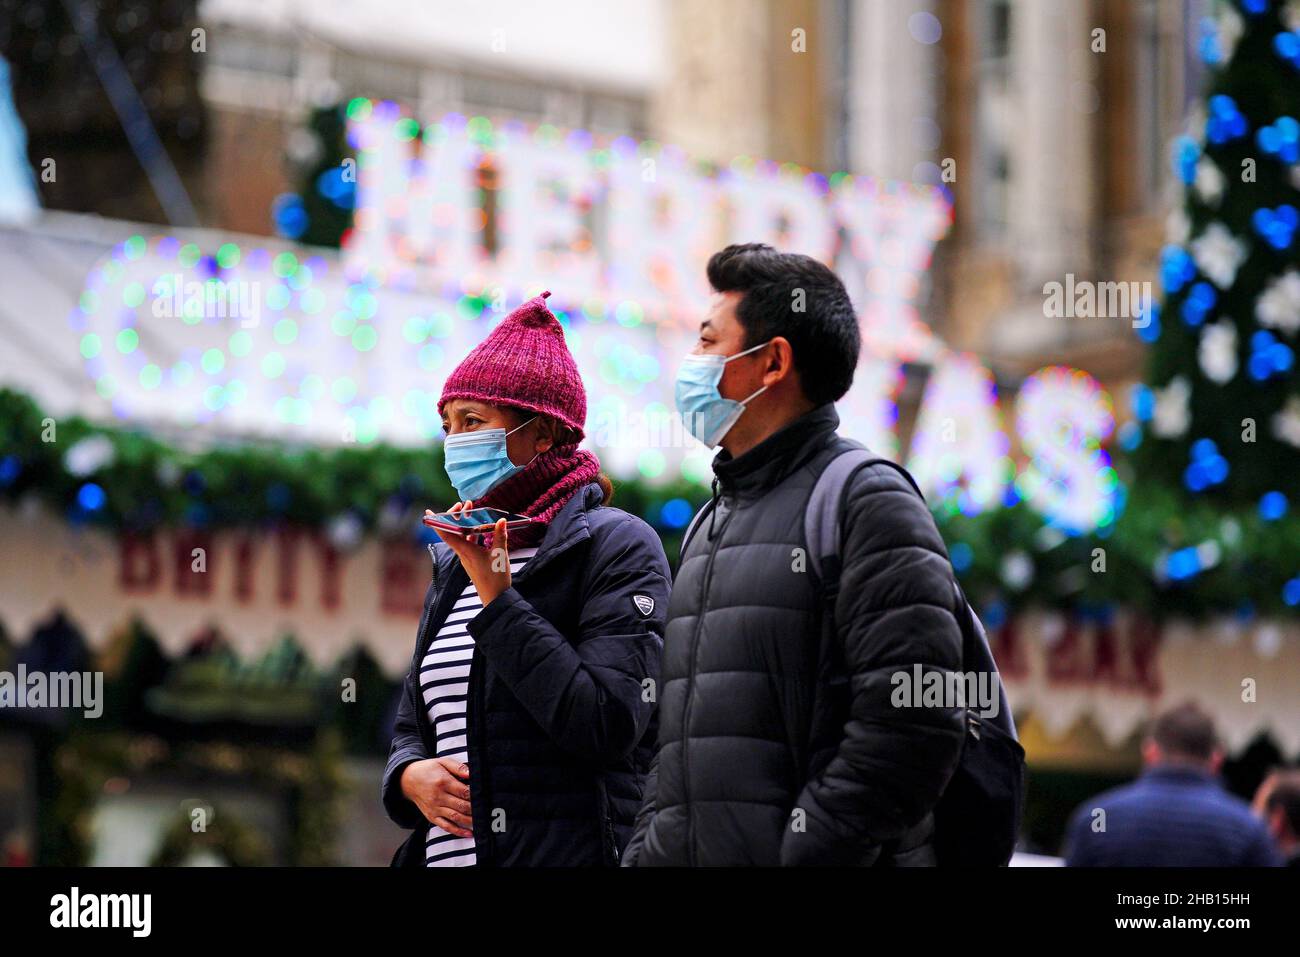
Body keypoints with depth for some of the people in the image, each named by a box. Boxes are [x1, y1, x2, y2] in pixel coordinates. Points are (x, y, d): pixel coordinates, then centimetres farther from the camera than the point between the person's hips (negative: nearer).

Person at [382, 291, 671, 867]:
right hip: (444, 852, 6)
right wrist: (411, 776, -3)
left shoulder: (615, 545, -6)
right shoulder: (453, 568, 15)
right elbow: (411, 727, 20)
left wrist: (496, 598, -15)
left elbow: (609, 726, -18)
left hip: (572, 851, -6)